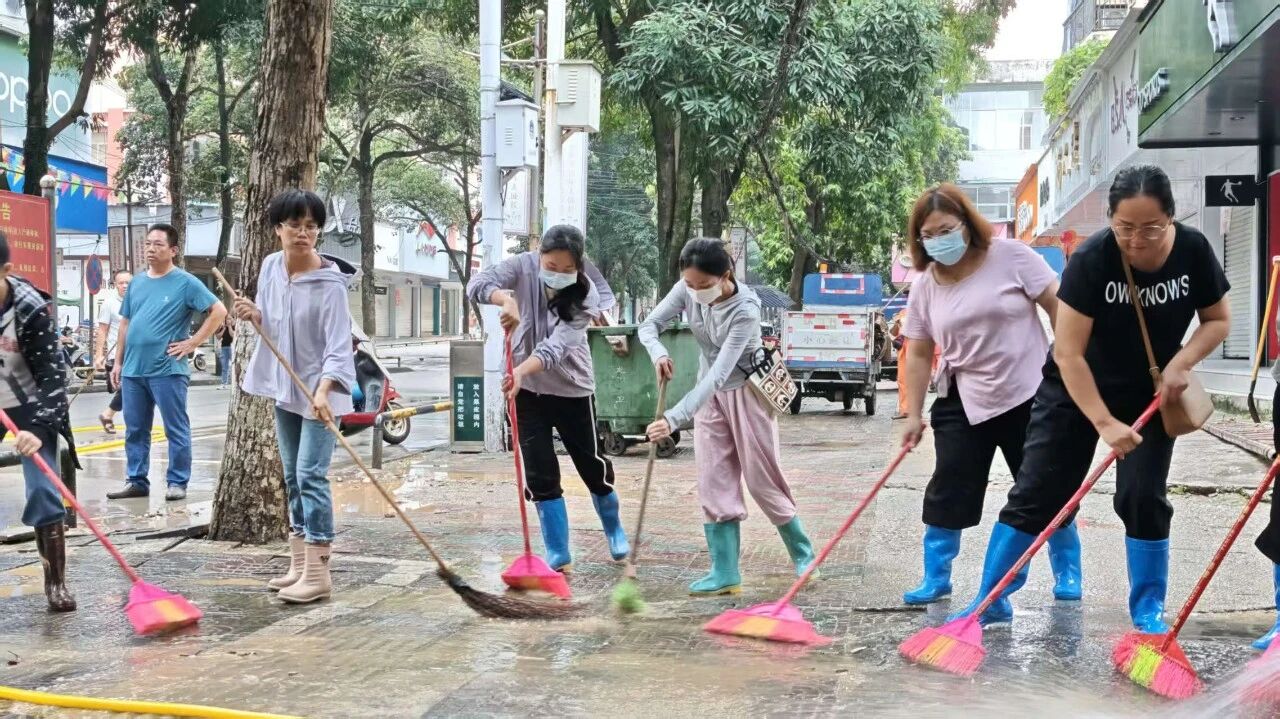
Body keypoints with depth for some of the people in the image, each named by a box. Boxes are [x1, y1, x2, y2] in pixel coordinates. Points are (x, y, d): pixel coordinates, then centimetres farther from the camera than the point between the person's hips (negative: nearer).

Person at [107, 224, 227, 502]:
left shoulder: (185, 282, -5)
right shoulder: (137, 283, 14)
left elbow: (219, 311, -9)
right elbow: (125, 323, 20)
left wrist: (193, 342, -11)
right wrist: (118, 362, 15)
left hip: (167, 370, -6)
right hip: (133, 370, 6)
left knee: (176, 430, 0)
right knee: (135, 430, 11)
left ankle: (177, 483, 6)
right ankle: (137, 481, 19)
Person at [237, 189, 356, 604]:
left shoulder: (329, 283, -19)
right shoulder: (270, 267, 1)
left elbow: (338, 345, -23)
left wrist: (323, 390, -36)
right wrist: (254, 315, -7)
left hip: (319, 390, -7)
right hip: (283, 385, 7)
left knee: (311, 476, -12)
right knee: (292, 477, 12)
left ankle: (317, 573, -9)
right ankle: (299, 565, 20)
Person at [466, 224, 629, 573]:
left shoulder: (586, 293, -19)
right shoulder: (523, 266, -13)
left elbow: (556, 346, -30)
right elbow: (477, 285, -26)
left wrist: (521, 370, -47)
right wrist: (506, 299, -47)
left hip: (572, 389, -1)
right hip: (527, 389, 1)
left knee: (592, 465, 9)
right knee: (540, 475, -1)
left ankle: (614, 530, 37)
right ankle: (559, 556, 9)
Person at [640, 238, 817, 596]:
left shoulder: (745, 310, -32)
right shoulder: (687, 290, -15)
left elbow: (719, 374, -36)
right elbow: (649, 325, -7)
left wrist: (674, 419, -43)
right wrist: (659, 353, -31)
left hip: (745, 393, -5)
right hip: (709, 394, 5)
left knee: (762, 480, 2)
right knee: (714, 483, 1)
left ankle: (803, 554, 23)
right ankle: (725, 574, 4)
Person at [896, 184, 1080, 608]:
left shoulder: (1010, 256, -9)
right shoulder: (925, 286, 1)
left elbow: (1060, 307, -6)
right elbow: (918, 354, 5)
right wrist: (913, 414, 3)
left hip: (1030, 396, -2)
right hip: (963, 404, 2)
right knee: (948, 492, 1)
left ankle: (1067, 572, 24)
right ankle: (935, 578, 13)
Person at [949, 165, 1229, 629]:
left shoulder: (1193, 251, -16)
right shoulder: (1091, 259, -27)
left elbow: (1218, 320, -1)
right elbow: (1068, 354, -27)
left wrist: (1181, 362, -19)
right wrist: (1105, 423, -32)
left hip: (1150, 393, 2)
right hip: (1076, 390, -2)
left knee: (1144, 498, -3)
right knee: (1035, 493, -2)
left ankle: (1149, 610, 14)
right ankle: (991, 602, 6)